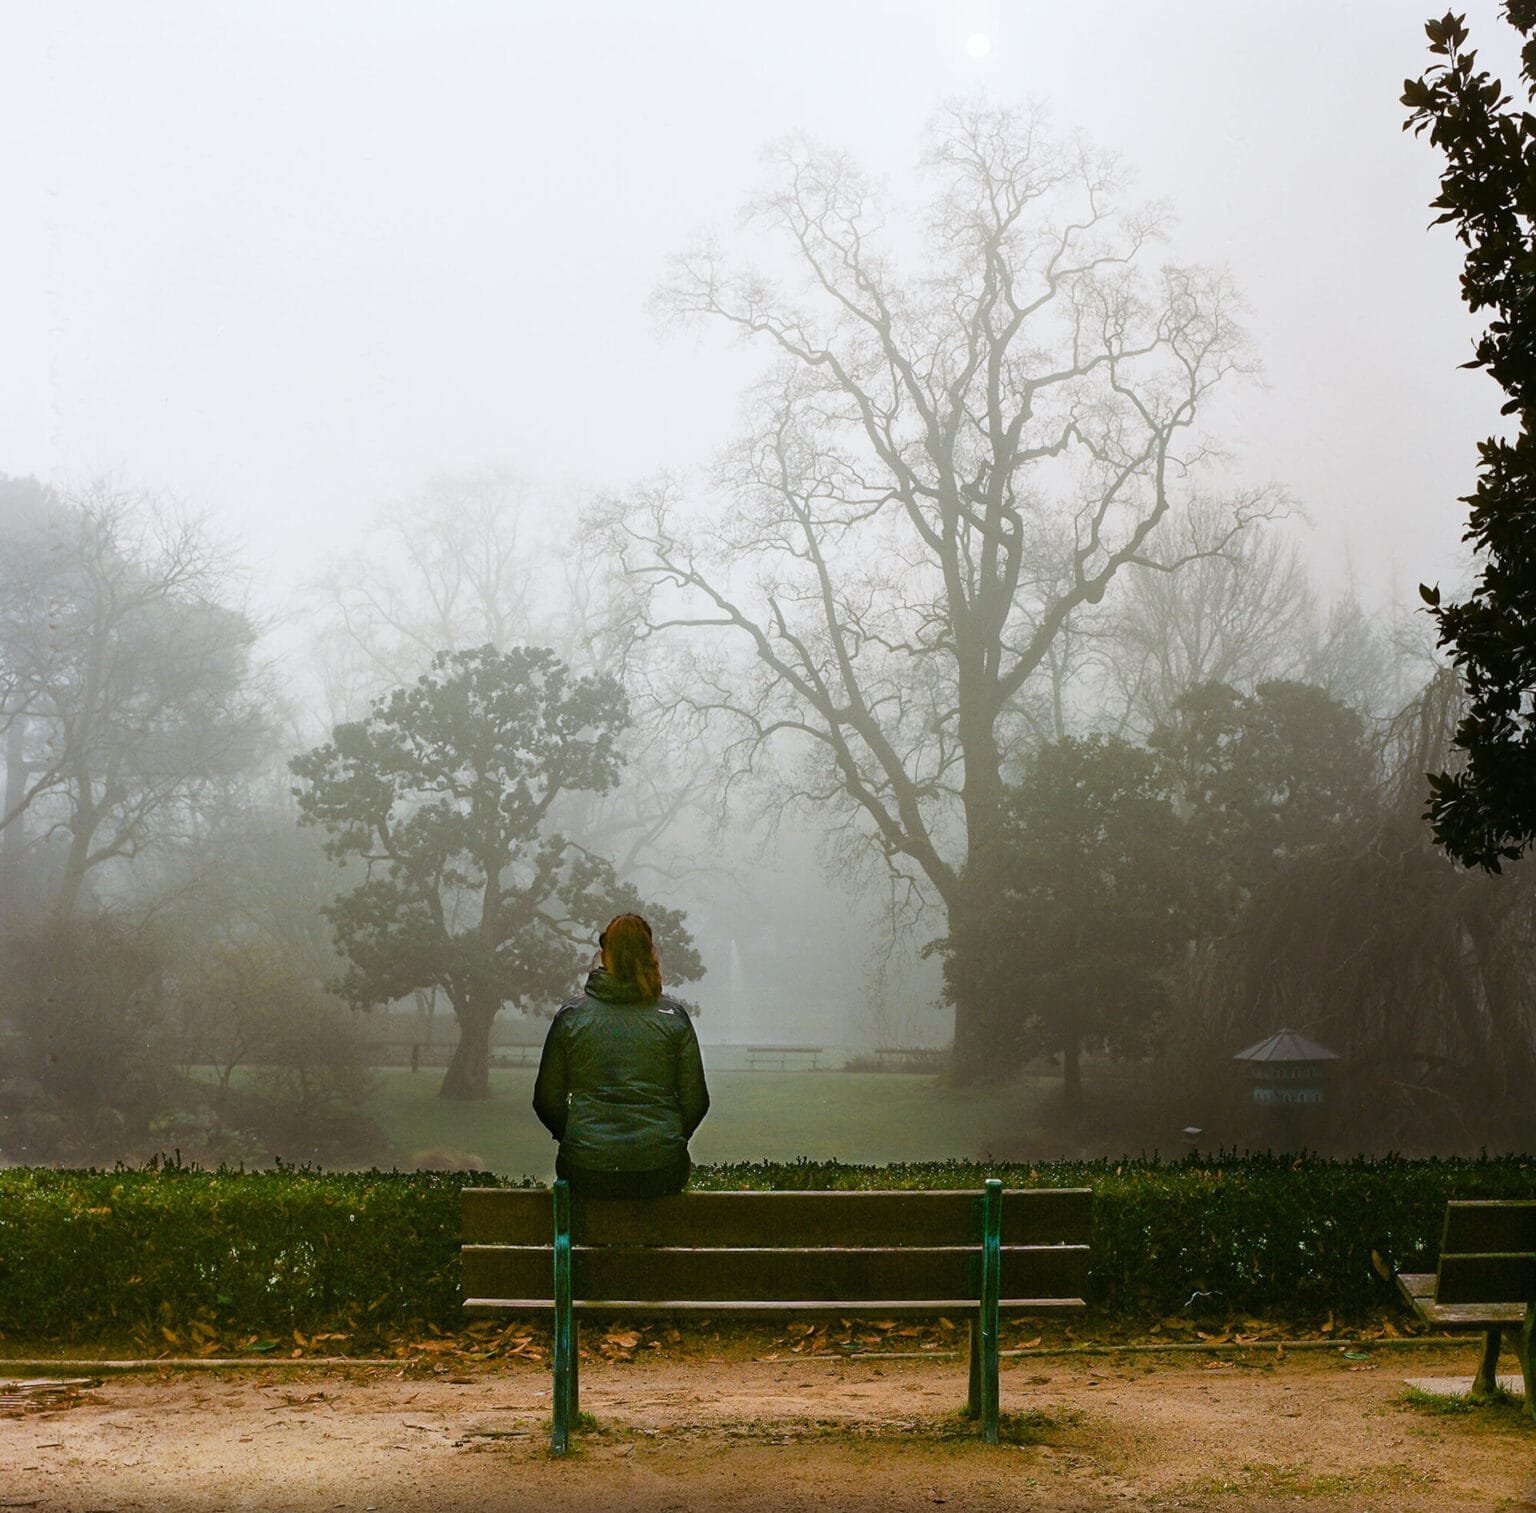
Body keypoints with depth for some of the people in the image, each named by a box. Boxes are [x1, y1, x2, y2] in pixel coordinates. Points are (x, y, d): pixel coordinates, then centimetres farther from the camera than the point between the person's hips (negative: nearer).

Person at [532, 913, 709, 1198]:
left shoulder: (571, 1016, 0)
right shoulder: (674, 1016, 0)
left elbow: (547, 1100, 5)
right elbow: (696, 1101, 3)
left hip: (588, 1174, 0)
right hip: (661, 1175, 0)